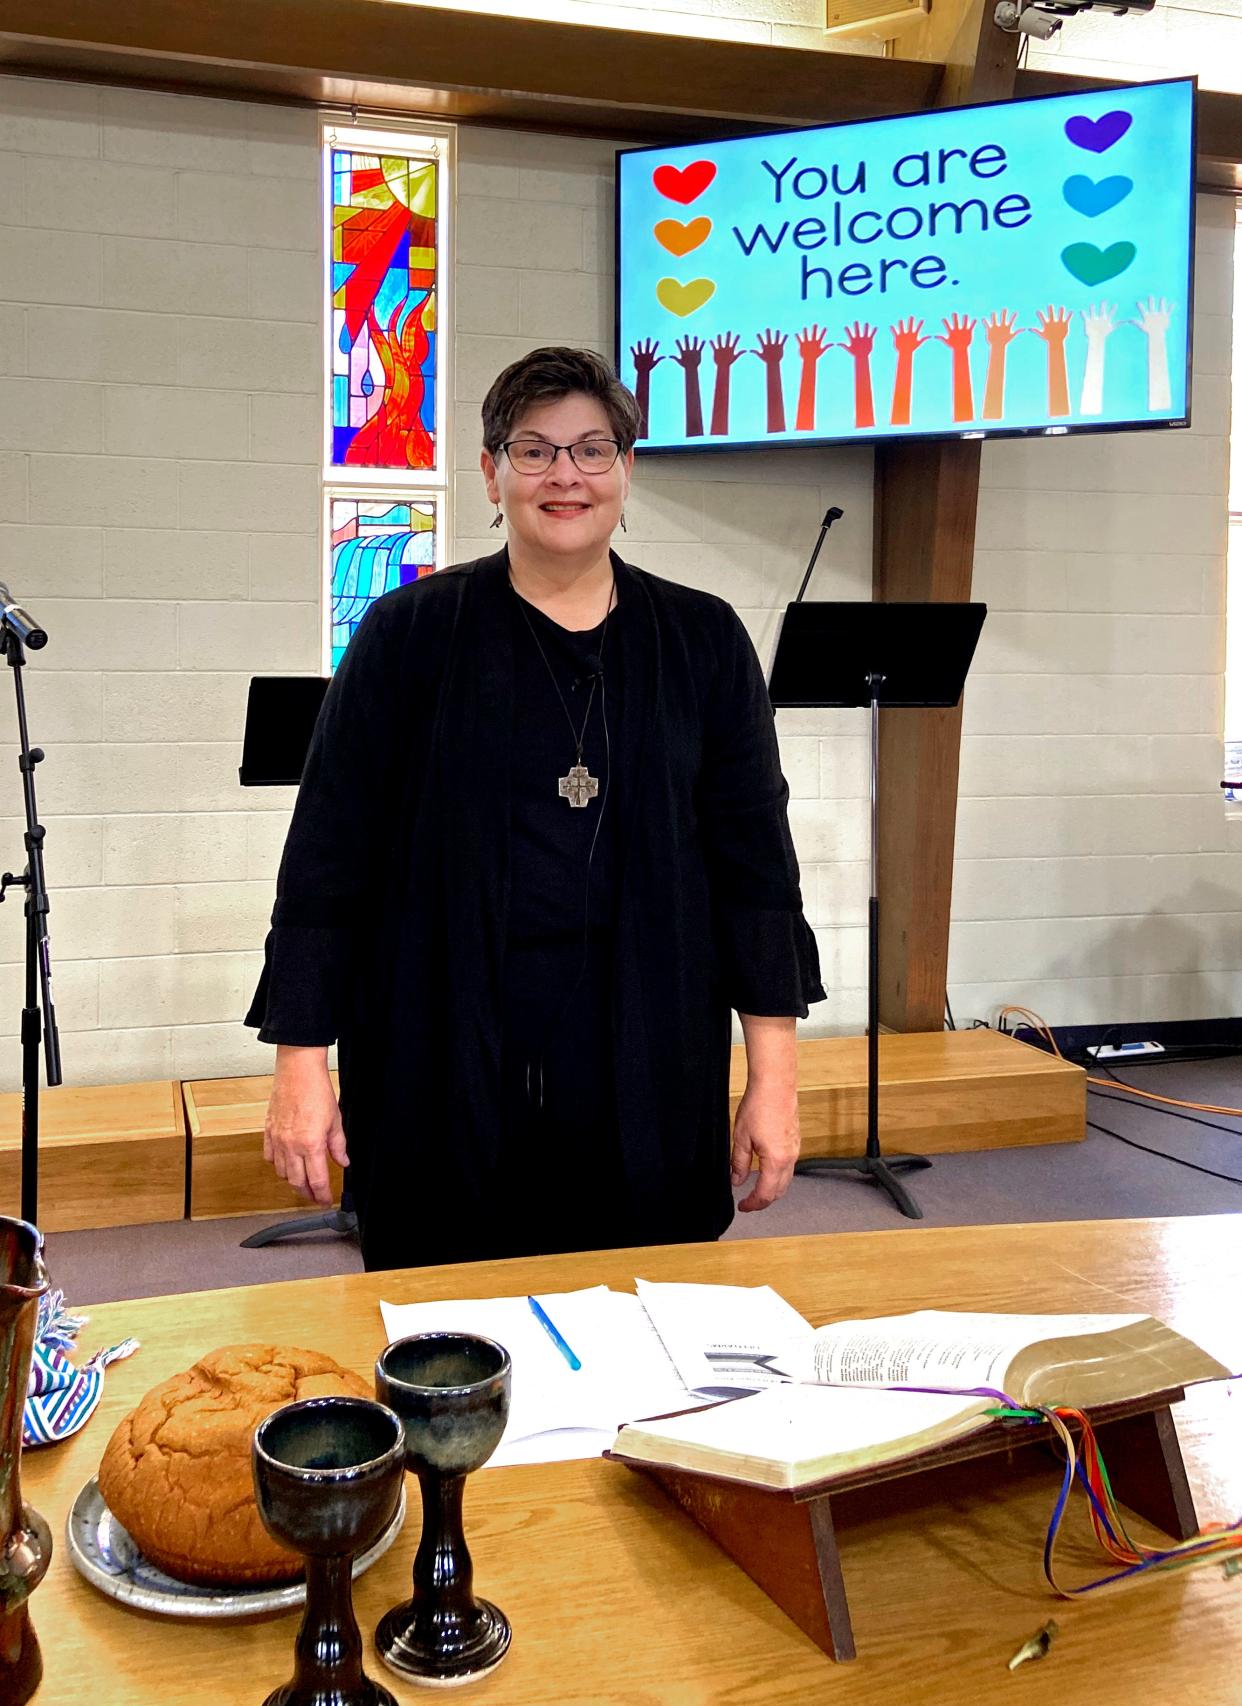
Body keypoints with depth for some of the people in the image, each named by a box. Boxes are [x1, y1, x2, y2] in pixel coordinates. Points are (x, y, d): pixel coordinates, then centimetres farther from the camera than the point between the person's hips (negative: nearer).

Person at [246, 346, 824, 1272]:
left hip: (644, 1081, 1)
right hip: (445, 1074, -1)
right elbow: (329, 854, 1)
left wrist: (773, 1073, 0)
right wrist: (302, 1063, -4)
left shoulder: (703, 641, 6)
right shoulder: (410, 634, 2)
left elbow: (755, 857, 5)